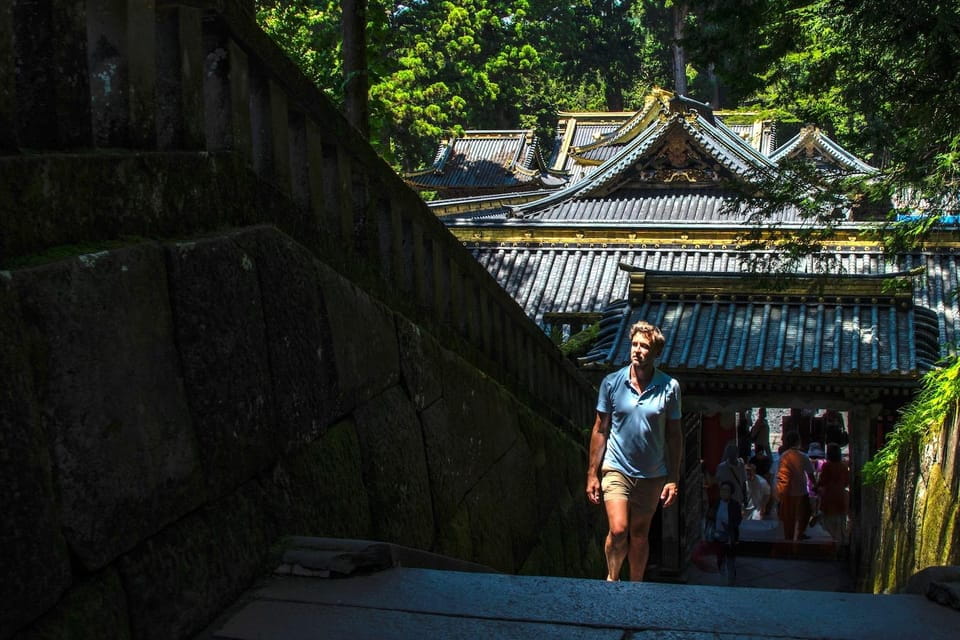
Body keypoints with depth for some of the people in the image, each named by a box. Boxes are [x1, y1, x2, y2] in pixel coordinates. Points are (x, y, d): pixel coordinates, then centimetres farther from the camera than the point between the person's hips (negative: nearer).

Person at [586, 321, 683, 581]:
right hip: (617, 469, -1)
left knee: (640, 534, 12)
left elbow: (674, 435, 2)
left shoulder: (669, 387, -5)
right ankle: (612, 577, 14)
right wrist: (592, 474, 0)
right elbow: (600, 430, 1)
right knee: (618, 531, -12)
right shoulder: (612, 383, -5)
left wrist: (673, 479, -1)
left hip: (652, 475, 1)